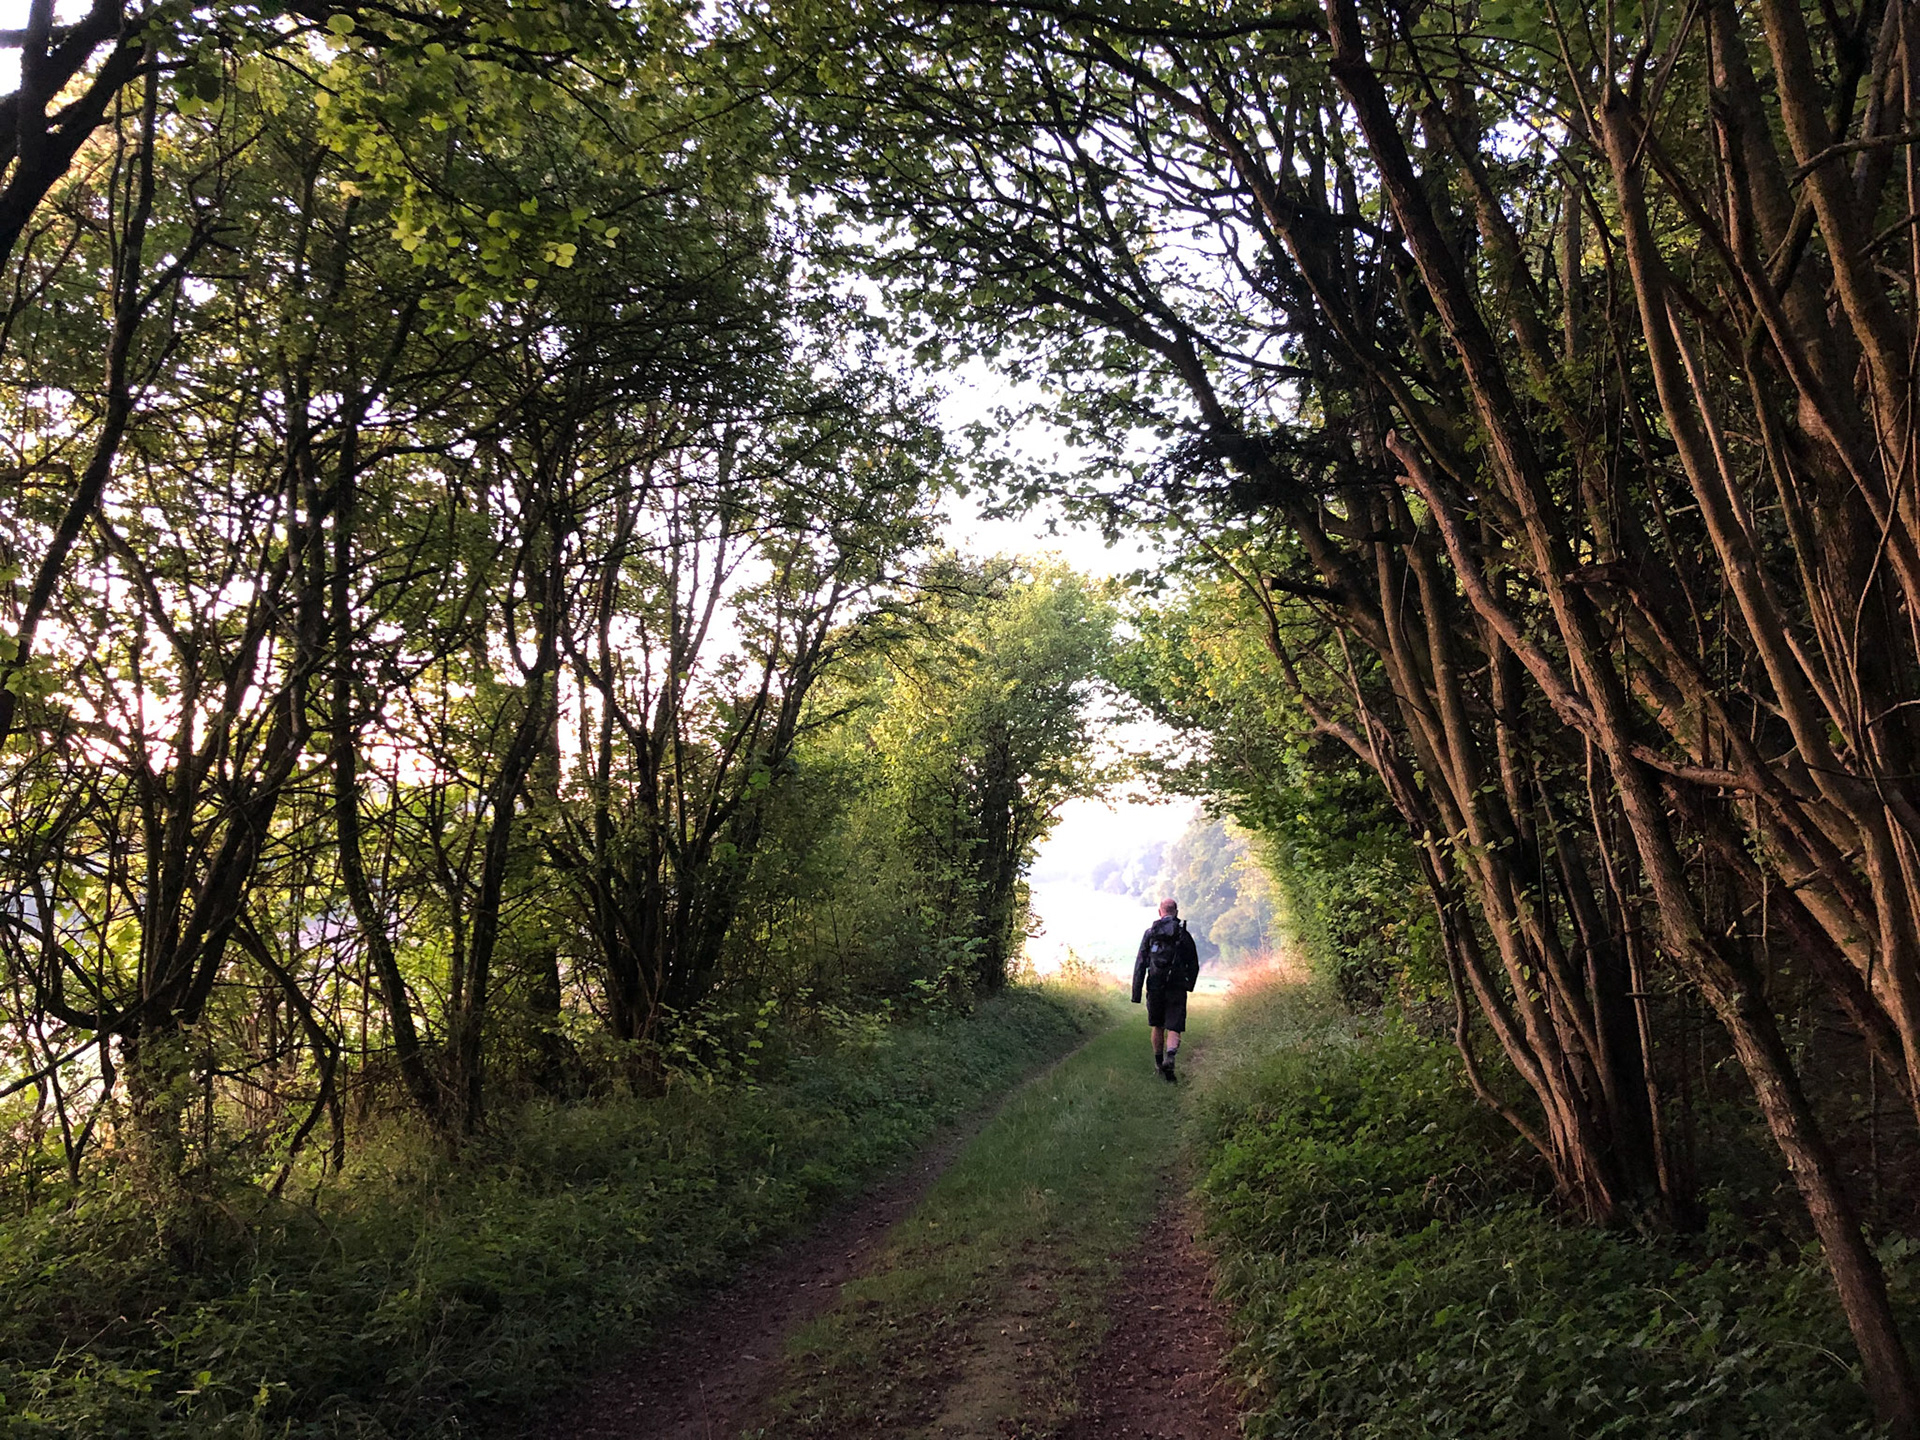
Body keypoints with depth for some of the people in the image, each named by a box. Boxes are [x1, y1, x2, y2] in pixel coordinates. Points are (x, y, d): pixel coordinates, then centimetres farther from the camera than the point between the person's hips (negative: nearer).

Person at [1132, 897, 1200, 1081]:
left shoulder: (1150, 933, 1)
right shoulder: (1184, 935, 1)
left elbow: (1140, 964, -3)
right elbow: (1194, 965, 8)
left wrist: (1136, 993, -1)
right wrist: (1190, 984, 26)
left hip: (1155, 988, 1)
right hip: (1177, 988, -1)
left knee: (1158, 1027, 19)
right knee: (1174, 1029, -2)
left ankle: (1159, 1063, 32)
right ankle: (1169, 1059, -28)